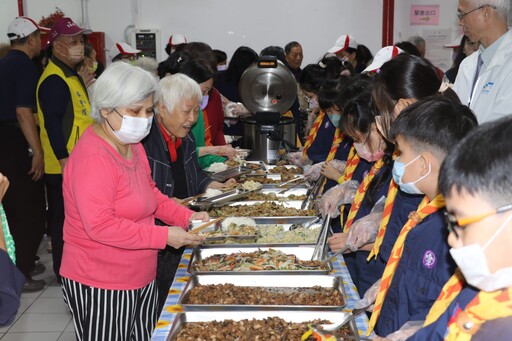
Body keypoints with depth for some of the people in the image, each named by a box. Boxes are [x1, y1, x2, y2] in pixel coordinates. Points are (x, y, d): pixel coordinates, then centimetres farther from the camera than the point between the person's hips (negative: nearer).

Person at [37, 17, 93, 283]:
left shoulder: (71, 76, 16)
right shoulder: (54, 80, -17)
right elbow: (52, 123, -23)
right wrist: (65, 161, -25)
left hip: (75, 164, 10)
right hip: (64, 166, -10)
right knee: (64, 218, 0)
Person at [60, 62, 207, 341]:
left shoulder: (132, 145, 7)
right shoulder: (92, 158, -23)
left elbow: (150, 193, 18)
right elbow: (101, 225, -27)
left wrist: (187, 217, 1)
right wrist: (165, 236, -25)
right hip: (101, 288, -9)